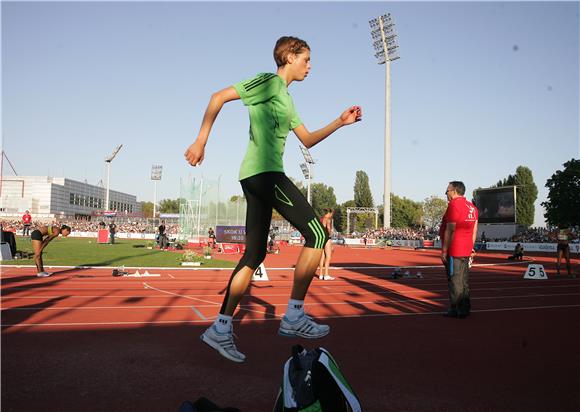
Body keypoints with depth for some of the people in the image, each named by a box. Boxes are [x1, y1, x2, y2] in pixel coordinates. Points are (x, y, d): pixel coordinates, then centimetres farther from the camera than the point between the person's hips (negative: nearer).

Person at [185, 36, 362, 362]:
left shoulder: (286, 98, 27)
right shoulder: (269, 81, 0)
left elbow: (308, 139, 29)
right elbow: (219, 97, -6)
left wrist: (340, 122, 19)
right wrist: (201, 141, -10)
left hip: (258, 176, 10)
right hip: (264, 172, -10)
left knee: (255, 254, 7)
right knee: (317, 233, -10)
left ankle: (221, 328, 11)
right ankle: (294, 316, -8)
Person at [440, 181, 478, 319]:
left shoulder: (454, 205, -13)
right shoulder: (472, 207, 14)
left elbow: (450, 230, -17)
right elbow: (474, 230, 16)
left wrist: (444, 250, -15)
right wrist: (471, 247, 21)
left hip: (454, 250, -9)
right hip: (466, 250, 9)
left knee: (455, 281, -2)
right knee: (464, 281, 15)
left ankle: (457, 310, 3)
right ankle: (465, 308, 21)